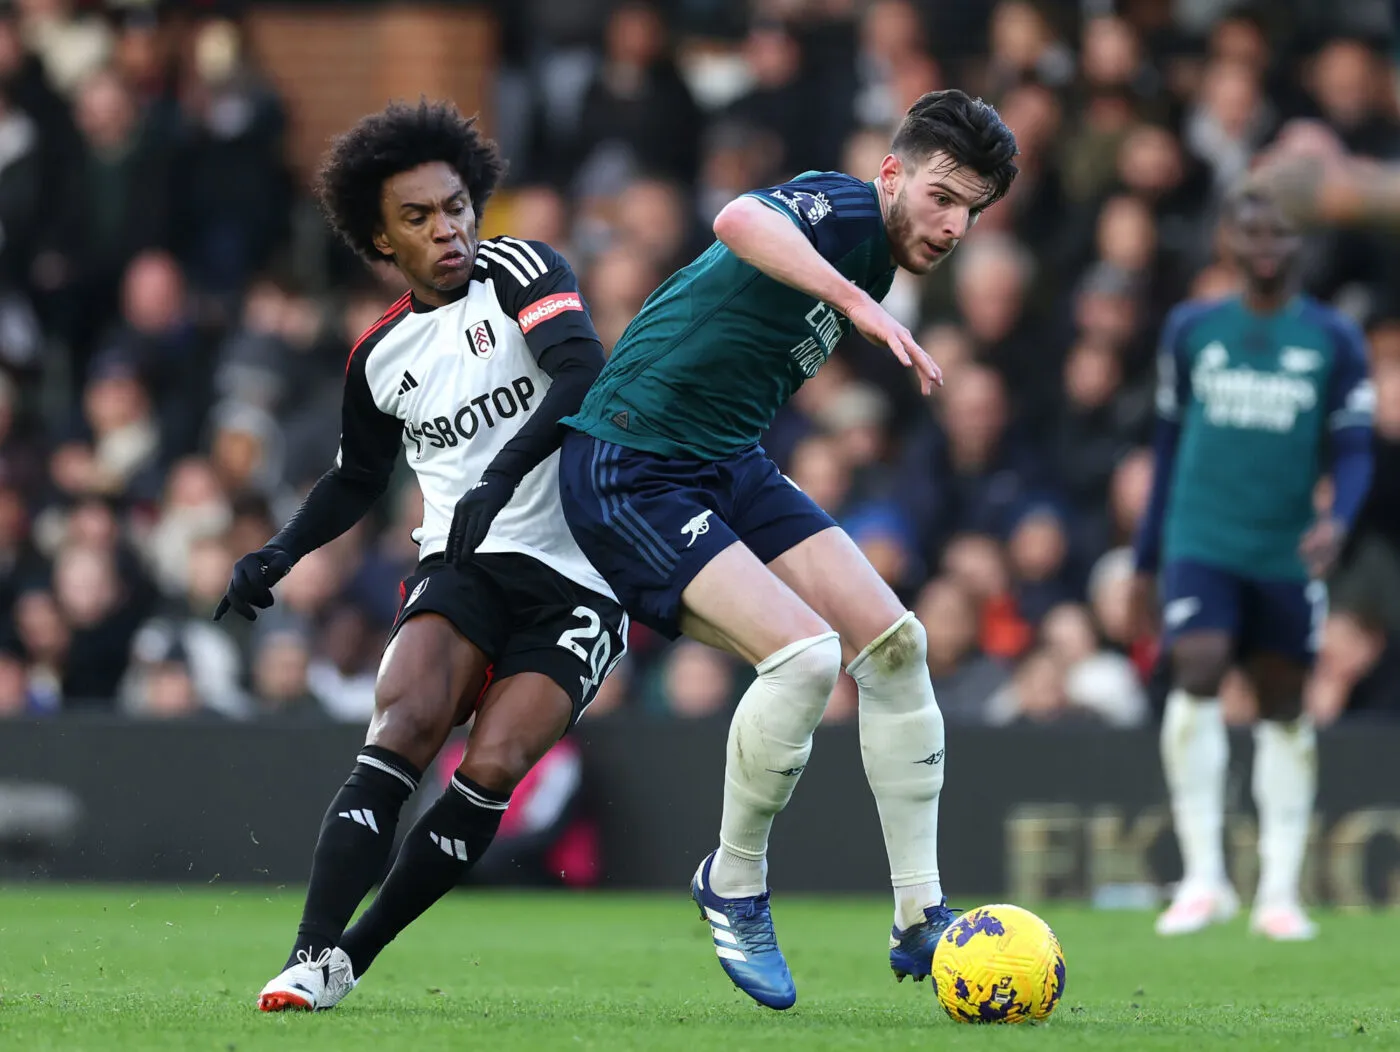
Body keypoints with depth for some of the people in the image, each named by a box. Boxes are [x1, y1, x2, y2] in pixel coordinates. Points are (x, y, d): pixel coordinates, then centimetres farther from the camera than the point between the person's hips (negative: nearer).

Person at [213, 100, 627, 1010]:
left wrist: (502, 475, -32)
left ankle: (352, 957, -8)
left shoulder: (519, 272, -2)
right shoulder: (380, 359, 12)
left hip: (577, 581, -3)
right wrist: (281, 554, 12)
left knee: (493, 769, -19)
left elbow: (583, 374, -20)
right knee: (406, 727, -24)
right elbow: (360, 478, 28)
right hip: (463, 564, 3)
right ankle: (314, 955, -29)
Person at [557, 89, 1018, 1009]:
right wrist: (861, 305, -52)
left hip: (729, 467, 10)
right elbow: (741, 222, -43)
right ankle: (734, 889, 0)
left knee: (894, 642, -2)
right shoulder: (843, 210, -17)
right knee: (805, 653, -24)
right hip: (627, 474, -10)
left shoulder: (878, 261, 13)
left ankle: (920, 920, 4)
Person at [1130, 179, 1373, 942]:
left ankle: (1279, 891, 11)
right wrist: (1146, 560, 15)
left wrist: (1337, 520, -20)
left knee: (1283, 709, 5)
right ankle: (1203, 876, -15)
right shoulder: (1192, 329, 8)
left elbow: (1352, 449, 2)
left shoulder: (1333, 341, 3)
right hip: (1200, 543, 0)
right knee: (1196, 678, -18)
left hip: (1287, 556, 0)